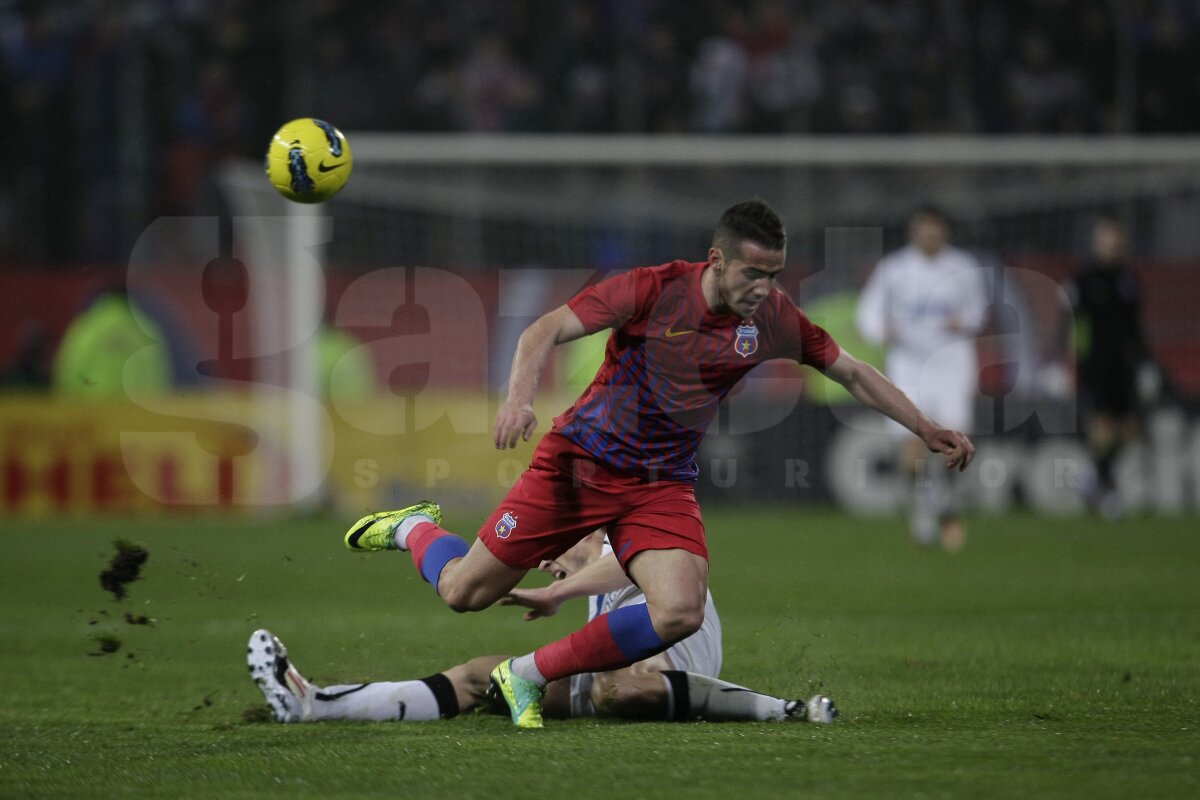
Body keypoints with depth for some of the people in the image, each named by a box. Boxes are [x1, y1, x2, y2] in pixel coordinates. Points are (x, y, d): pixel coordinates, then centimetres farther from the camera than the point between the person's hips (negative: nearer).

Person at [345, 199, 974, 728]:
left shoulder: (773, 319, -5)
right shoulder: (653, 290, -18)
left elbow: (853, 374, 9)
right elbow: (545, 331, -18)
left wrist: (928, 431, 5)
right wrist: (519, 398, -36)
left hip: (662, 485, 4)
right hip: (579, 463, -3)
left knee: (680, 614, -22)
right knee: (464, 591, -2)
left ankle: (529, 676, -3)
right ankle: (416, 528, 36)